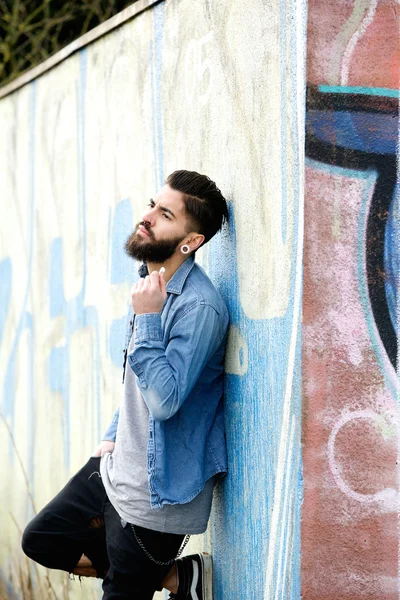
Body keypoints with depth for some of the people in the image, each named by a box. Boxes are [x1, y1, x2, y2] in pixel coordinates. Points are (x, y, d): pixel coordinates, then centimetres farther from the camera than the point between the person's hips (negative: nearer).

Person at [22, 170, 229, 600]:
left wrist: (146, 318, -28)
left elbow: (164, 400, -31)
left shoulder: (199, 307, -24)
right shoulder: (150, 283, 5)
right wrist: (112, 436, 14)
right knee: (41, 541, 16)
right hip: (116, 467, 9)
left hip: (156, 492, -9)